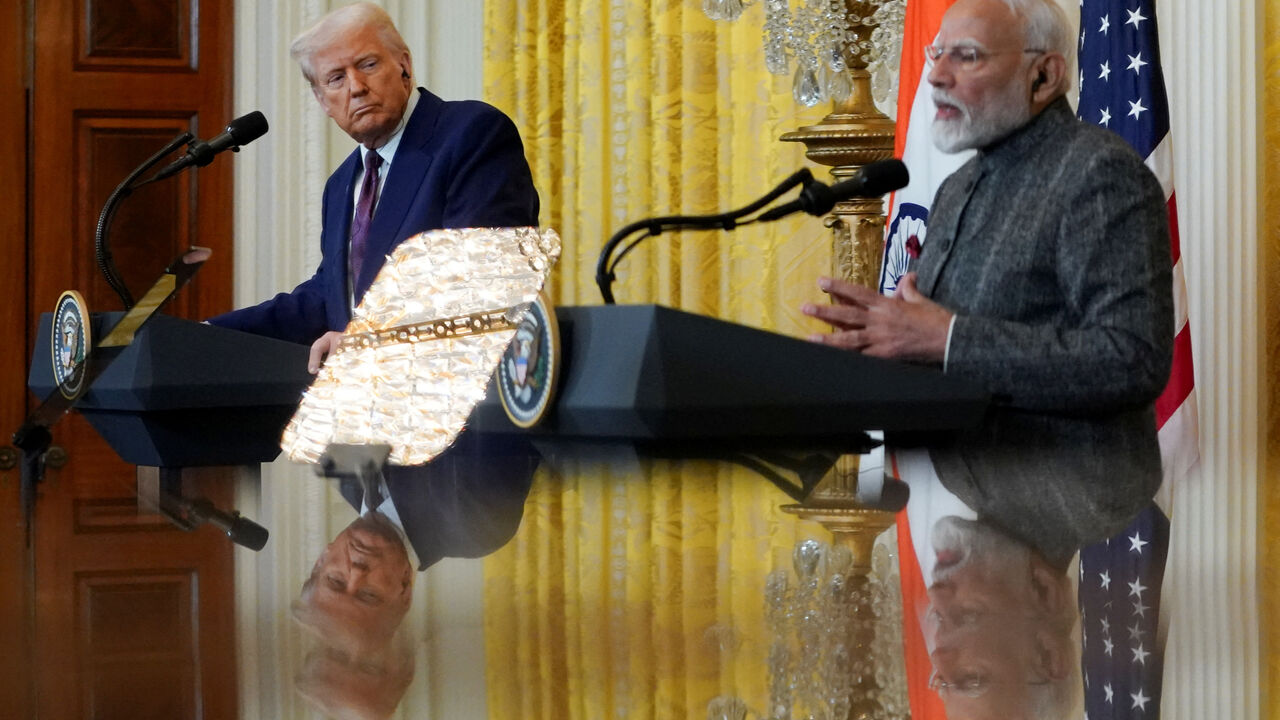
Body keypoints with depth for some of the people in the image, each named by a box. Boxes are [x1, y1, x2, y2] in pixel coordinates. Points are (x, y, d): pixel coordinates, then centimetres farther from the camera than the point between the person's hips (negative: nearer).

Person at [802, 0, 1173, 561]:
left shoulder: (1102, 173, -8)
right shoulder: (959, 187, 20)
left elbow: (1132, 362, -20)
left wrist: (946, 338, -21)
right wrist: (878, 336, 3)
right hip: (950, 482, 8)